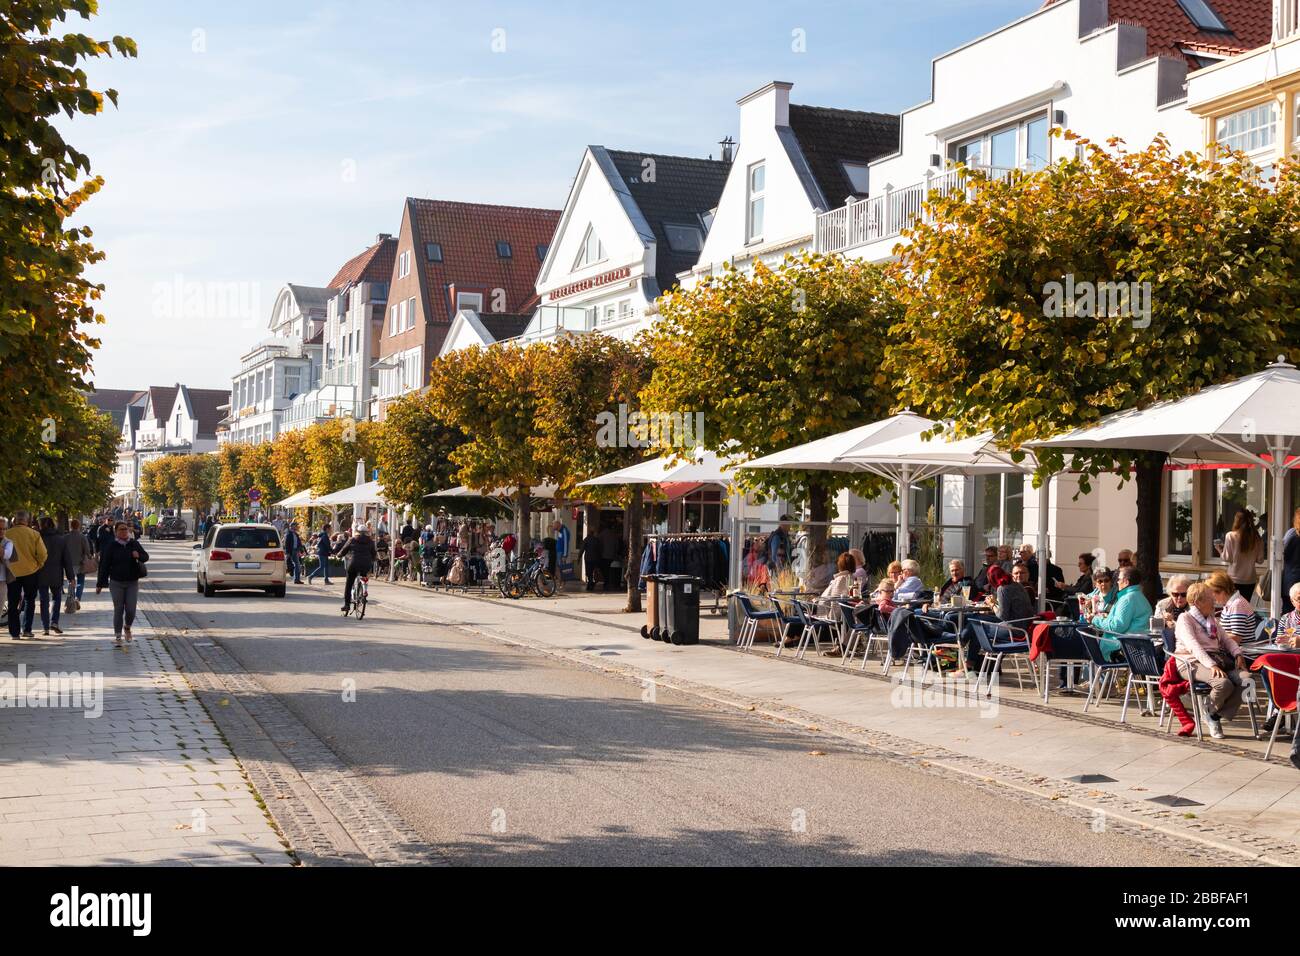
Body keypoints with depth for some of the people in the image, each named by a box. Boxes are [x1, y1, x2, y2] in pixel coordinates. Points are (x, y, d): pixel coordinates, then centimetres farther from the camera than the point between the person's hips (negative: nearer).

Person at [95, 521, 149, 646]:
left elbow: (146, 556, 9)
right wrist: (100, 584, -4)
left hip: (132, 582, 1)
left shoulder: (134, 544, 2)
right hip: (116, 583, -1)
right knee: (118, 610, 2)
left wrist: (139, 556, -16)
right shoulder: (111, 546, -4)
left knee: (131, 609, -3)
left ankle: (127, 627, 27)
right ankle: (117, 636, 11)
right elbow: (104, 565, -3)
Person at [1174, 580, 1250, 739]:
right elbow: (1193, 646, -15)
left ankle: (1218, 716, -9)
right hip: (1193, 662, -7)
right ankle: (1211, 714, -4)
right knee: (1223, 683, -34)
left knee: (1245, 679, -21)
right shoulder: (1185, 619, -1)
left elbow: (1226, 639, 24)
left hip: (1217, 659, 7)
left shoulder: (1211, 619, 25)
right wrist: (1212, 666, -28)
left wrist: (1238, 654, 1)